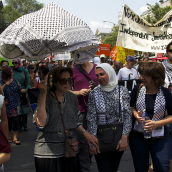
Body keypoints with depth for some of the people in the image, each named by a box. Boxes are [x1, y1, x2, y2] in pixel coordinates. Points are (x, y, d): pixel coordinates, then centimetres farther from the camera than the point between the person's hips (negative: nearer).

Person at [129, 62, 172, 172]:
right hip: (138, 135, 2)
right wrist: (135, 114, -10)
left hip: (160, 137, -2)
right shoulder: (138, 89, -4)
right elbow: (130, 106, 12)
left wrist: (156, 123, -19)